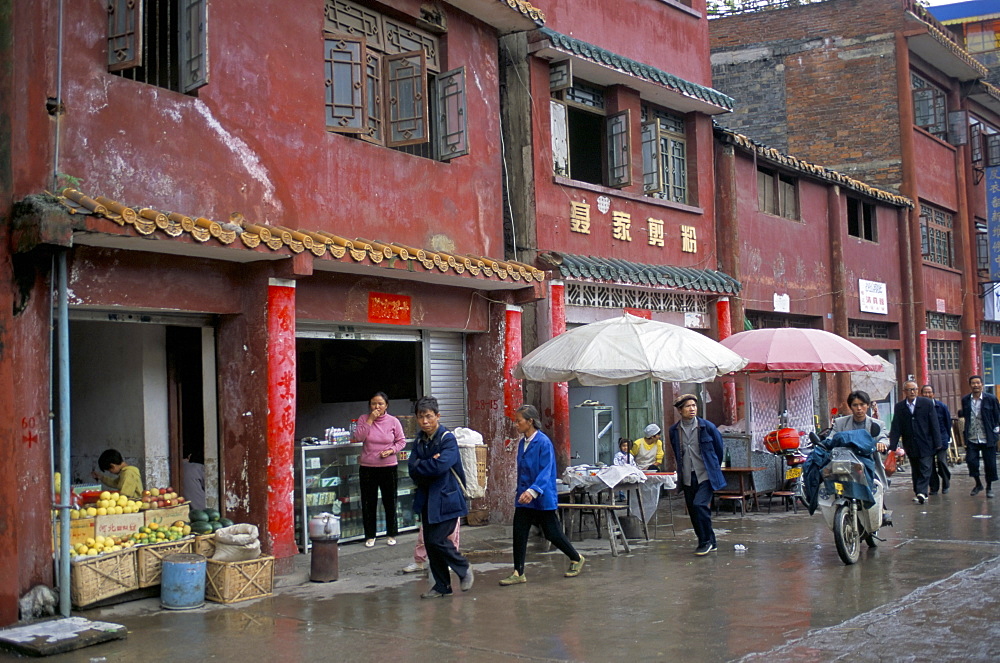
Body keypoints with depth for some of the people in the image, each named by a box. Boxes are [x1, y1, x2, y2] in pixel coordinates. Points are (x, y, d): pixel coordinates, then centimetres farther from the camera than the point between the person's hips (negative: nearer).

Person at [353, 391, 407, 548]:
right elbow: (358, 437, -13)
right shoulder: (363, 419, 0)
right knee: (368, 503, 7)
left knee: (390, 502, 7)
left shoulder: (393, 421, -2)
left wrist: (391, 450, -14)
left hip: (389, 467, -1)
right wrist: (370, 420, -15)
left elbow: (401, 441, 3)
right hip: (367, 468, 1)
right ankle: (370, 536, 19)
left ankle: (391, 534, 21)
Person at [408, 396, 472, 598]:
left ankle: (464, 568, 14)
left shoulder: (447, 439, -12)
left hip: (446, 498, -7)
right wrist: (429, 465, -20)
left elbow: (440, 466, -26)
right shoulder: (420, 440, 8)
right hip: (427, 498, 7)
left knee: (437, 540, -11)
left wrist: (419, 466, -11)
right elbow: (414, 471, -2)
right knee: (430, 543, 8)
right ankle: (442, 586, 20)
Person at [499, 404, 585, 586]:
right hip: (524, 496, 7)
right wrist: (519, 489, 18)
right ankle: (518, 573, 8)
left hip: (542, 497, -7)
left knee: (552, 533, 5)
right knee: (519, 533, 1)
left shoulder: (543, 442, -17)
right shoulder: (522, 443, 7)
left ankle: (577, 559, 27)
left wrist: (533, 491, -35)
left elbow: (546, 472, -23)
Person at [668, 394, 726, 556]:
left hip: (706, 476, -4)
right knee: (693, 512, 7)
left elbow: (719, 448, 9)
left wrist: (714, 468, 17)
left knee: (699, 505, -19)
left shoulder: (707, 427, -5)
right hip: (687, 478, 4)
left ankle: (706, 541, -5)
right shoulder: (674, 430, 3)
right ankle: (710, 544, 21)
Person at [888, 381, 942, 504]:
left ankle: (921, 492, -12)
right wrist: (892, 446, -7)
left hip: (925, 444, -2)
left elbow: (934, 424, -2)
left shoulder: (927, 403, -2)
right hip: (910, 446, 2)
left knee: (925, 469, -8)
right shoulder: (899, 407, 2)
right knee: (915, 470, 10)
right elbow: (895, 428, 0)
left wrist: (937, 443, -7)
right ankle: (918, 493, 18)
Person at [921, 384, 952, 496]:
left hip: (941, 439, -1)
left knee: (942, 461, -6)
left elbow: (948, 422, 7)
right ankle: (934, 487, 11)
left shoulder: (941, 406, -1)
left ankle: (945, 485, 12)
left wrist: (948, 438, 5)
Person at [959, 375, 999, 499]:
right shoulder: (965, 400, 5)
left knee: (990, 464, 3)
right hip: (971, 439, 2)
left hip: (987, 439, -2)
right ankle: (978, 484, 19)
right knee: (971, 461, -4)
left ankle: (989, 487, 21)